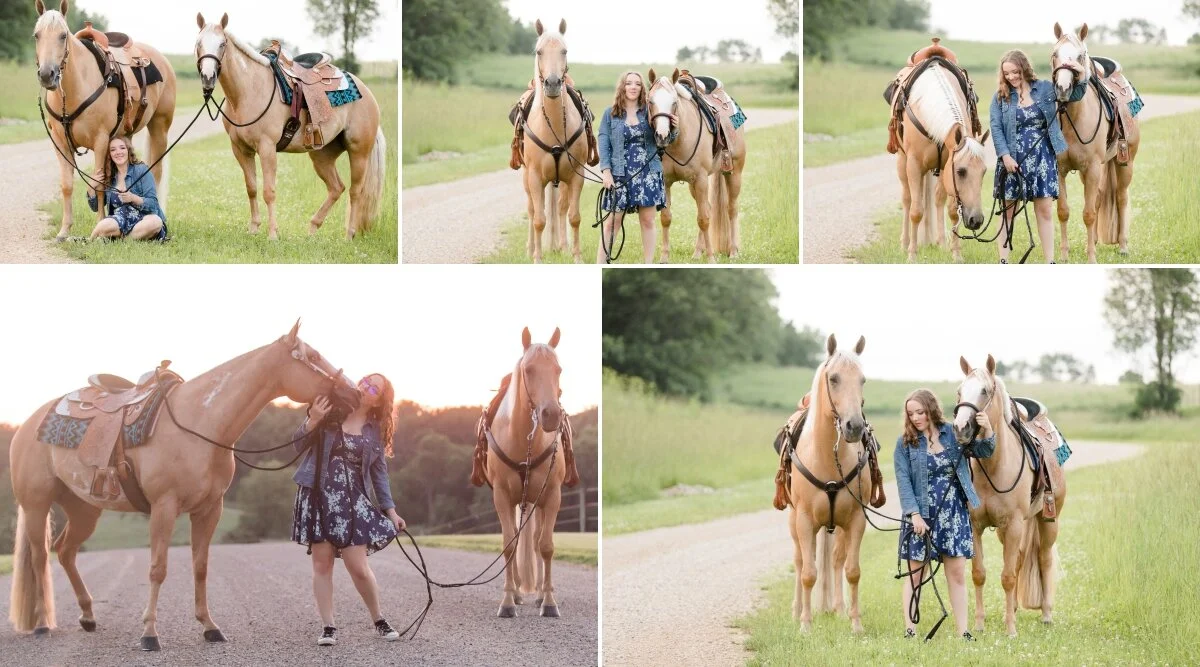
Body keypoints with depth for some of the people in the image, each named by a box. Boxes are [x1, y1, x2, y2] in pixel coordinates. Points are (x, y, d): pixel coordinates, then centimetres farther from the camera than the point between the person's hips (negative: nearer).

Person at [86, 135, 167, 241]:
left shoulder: (141, 170, -1)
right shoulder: (108, 176, 11)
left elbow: (153, 204, -9)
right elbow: (96, 207, 17)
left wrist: (133, 198, -26)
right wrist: (91, 188, -1)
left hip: (142, 218, -1)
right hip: (120, 220, 1)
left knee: (155, 221, -39)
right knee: (104, 226, -36)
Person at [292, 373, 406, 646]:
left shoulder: (376, 431, 5)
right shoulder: (330, 411, 0)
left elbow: (379, 473, 9)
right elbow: (300, 444, -1)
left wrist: (390, 511, 2)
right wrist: (312, 421, -20)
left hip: (352, 500, 0)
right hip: (318, 495, 0)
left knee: (359, 567, -4)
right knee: (322, 563, 1)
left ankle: (379, 621, 16)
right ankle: (328, 627, 8)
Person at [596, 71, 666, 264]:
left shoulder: (649, 112, 6)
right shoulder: (610, 114, 3)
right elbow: (604, 144, 0)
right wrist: (606, 171, -11)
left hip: (648, 173, 1)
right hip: (620, 175, -1)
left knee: (647, 221, 4)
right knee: (611, 222, 0)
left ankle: (648, 266, 11)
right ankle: (599, 266, 4)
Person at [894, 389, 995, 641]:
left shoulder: (953, 434, 3)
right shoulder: (905, 443, -3)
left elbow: (983, 452, 6)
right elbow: (903, 481, -7)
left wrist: (987, 430, -14)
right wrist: (914, 514, -16)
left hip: (953, 513, 2)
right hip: (921, 515, -2)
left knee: (957, 573, 4)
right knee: (916, 573, 3)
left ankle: (963, 631, 8)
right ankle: (909, 630, 7)